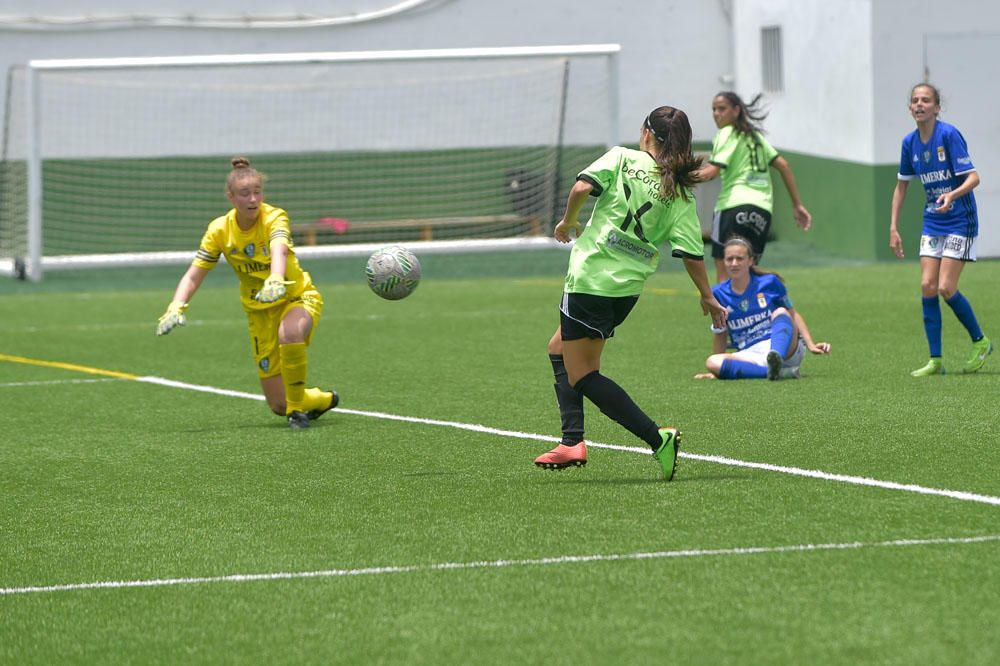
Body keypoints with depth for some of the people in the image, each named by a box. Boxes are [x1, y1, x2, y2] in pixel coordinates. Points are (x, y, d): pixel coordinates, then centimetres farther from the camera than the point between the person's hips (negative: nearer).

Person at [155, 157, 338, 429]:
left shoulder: (274, 217, -21)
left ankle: (298, 406, -19)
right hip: (259, 311, 4)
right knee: (278, 405, 0)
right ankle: (322, 400, 35)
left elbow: (279, 251, -43)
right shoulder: (220, 230, -11)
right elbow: (193, 276, -10)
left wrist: (276, 281, -63)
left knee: (289, 334, -42)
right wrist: (177, 307, -28)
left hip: (298, 297, -3)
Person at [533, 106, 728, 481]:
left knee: (582, 376, -1)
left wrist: (569, 222, 2)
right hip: (629, 286, 6)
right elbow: (691, 251, 0)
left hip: (591, 278, -6)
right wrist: (708, 298, 9)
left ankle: (658, 439, -13)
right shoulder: (680, 193, 6)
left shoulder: (622, 158, -2)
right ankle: (572, 442, 14)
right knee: (559, 349, 25)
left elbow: (583, 186, -16)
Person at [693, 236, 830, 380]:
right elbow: (720, 335, 15)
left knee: (781, 313, -29)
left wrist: (810, 345, 1)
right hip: (750, 355, 1)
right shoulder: (719, 294, 6)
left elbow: (793, 314, 11)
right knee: (712, 362, -29)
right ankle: (782, 371, -41)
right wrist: (717, 371, 15)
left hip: (786, 349, -1)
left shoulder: (770, 282, 3)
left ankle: (776, 362, -60)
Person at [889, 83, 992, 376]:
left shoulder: (949, 135, -16)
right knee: (927, 286, -3)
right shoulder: (910, 142, 3)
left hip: (960, 222, -6)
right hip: (932, 223, 6)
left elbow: (973, 177, -20)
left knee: (946, 288, -11)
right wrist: (893, 228, 10)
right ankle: (936, 361, 3)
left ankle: (981, 342, 12)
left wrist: (953, 195, -39)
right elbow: (901, 186, 15)